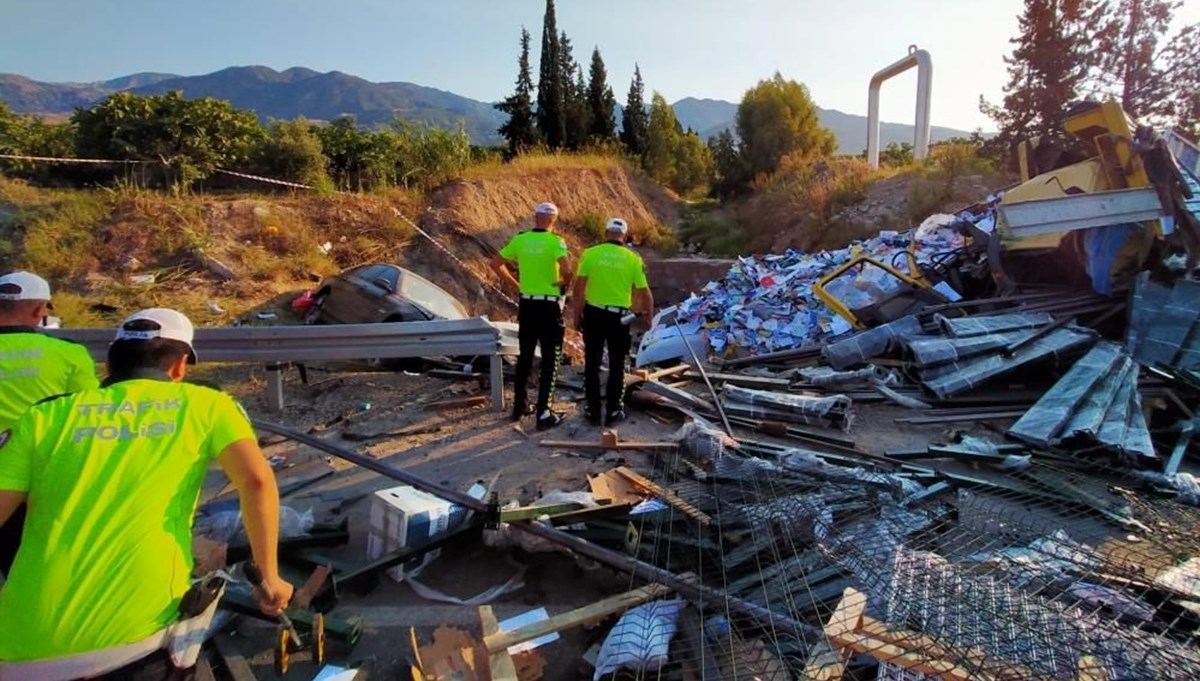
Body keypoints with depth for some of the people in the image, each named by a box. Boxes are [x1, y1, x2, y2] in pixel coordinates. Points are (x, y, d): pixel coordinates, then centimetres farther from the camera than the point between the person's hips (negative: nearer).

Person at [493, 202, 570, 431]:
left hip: (527, 304, 5)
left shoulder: (520, 240, 3)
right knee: (550, 360, 3)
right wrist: (563, 283, -7)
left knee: (525, 357, 18)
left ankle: (519, 405, 27)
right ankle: (543, 414, 3)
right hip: (549, 307, -5)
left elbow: (496, 263, 9)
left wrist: (516, 284, 12)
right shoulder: (555, 241, -12)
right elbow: (566, 269, -28)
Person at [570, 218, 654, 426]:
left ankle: (593, 411, 18)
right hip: (619, 318, 0)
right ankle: (613, 411, 19)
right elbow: (645, 293, -1)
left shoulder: (590, 253, -4)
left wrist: (576, 316, 5)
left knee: (592, 365, 12)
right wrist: (648, 315, 16)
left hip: (593, 315, 1)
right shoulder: (633, 259, -4)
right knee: (617, 366, 13)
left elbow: (578, 289, -5)